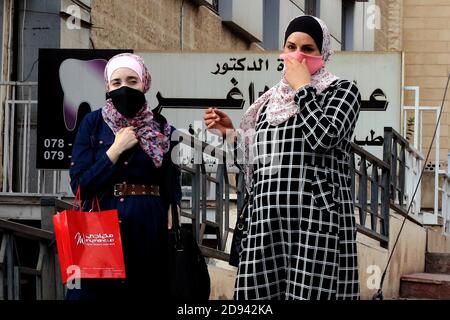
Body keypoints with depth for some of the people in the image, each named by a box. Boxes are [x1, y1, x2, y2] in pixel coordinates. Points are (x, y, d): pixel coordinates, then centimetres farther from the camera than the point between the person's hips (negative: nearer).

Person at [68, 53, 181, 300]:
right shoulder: (93, 124, 2)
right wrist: (116, 149, -11)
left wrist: (172, 236, -3)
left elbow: (173, 191, 6)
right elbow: (79, 184, -5)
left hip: (149, 236, 1)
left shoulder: (162, 130, 3)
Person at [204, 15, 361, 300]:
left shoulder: (342, 90, 4)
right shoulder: (272, 99, 20)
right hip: (267, 216, 5)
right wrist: (231, 132, 13)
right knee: (260, 294, -3)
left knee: (308, 293, -12)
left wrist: (302, 87, -6)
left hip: (316, 216, -5)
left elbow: (323, 137, -16)